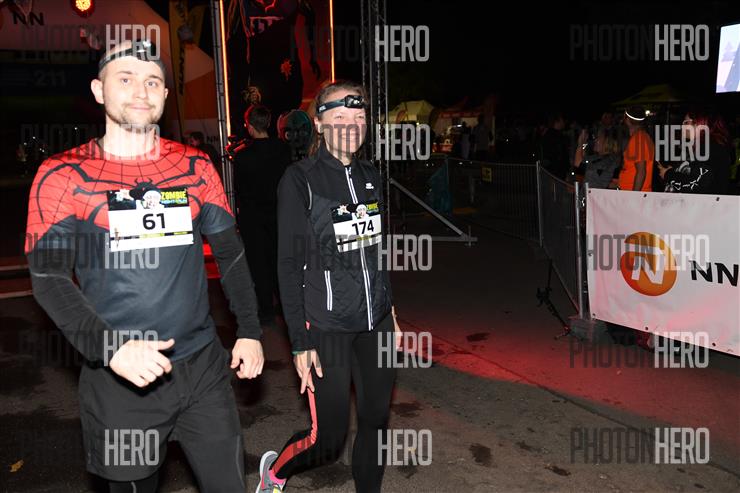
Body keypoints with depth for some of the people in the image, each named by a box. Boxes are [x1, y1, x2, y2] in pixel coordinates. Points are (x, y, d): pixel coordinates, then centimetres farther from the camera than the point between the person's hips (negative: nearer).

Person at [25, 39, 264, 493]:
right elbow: (49, 278, -8)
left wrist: (250, 331, 5)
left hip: (204, 367, 2)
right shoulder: (64, 176, -3)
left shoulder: (196, 167, 3)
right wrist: (111, 349, -21)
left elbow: (230, 253, 9)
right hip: (118, 379, -1)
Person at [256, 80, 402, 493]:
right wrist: (301, 343, -13)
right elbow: (290, 265, -11)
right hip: (327, 327, -6)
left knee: (377, 421, 13)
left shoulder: (371, 177, 8)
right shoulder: (300, 180, -10)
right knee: (328, 440, 1)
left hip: (376, 323, 6)